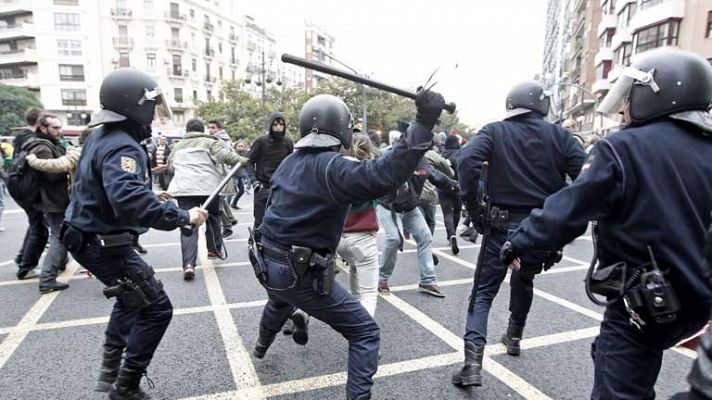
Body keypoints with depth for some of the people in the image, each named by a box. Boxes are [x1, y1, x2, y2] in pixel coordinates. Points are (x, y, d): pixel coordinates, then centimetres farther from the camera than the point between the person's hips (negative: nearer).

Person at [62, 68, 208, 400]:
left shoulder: (101, 136, 8)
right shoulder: (121, 146, -25)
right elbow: (128, 199, -43)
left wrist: (151, 196, 18)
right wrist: (181, 216, -38)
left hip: (90, 237, 11)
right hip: (106, 245, -11)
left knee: (132, 297, 28)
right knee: (156, 308, -1)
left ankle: (111, 370, 38)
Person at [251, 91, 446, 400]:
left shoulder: (289, 163, 6)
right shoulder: (331, 167, -21)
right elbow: (384, 175, -36)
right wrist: (423, 124, -34)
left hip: (268, 264, 9)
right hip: (301, 273, -9)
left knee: (280, 301, 43)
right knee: (364, 333, 3)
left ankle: (262, 345, 71)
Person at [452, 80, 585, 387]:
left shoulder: (494, 131, -1)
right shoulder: (559, 135, 4)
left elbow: (467, 160, -19)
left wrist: (471, 204, -12)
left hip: (502, 225, -2)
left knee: (483, 292, 4)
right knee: (524, 281, 27)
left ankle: (473, 363, -7)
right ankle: (514, 338, 45)